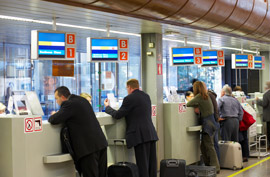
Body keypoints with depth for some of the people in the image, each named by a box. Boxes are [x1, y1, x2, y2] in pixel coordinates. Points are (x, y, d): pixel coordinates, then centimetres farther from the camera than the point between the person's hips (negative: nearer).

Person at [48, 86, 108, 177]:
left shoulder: (69, 104, -10)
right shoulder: (83, 100, 17)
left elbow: (54, 120, -15)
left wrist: (53, 116, 8)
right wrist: (58, 114, 24)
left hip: (88, 147, -9)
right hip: (101, 143, 9)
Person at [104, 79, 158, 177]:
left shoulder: (129, 98, -9)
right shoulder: (146, 96, 15)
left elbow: (117, 115, -7)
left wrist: (107, 107, 10)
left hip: (141, 136, -7)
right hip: (151, 134, 8)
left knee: (142, 165, -4)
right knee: (152, 165, 11)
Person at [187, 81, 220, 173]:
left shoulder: (199, 96, -11)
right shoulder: (206, 96, 16)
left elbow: (188, 104, -10)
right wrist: (197, 107, 5)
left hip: (208, 124, -9)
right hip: (209, 122, 9)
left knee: (209, 146, -7)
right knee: (203, 146, 13)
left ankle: (215, 167, -6)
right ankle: (208, 165, 17)